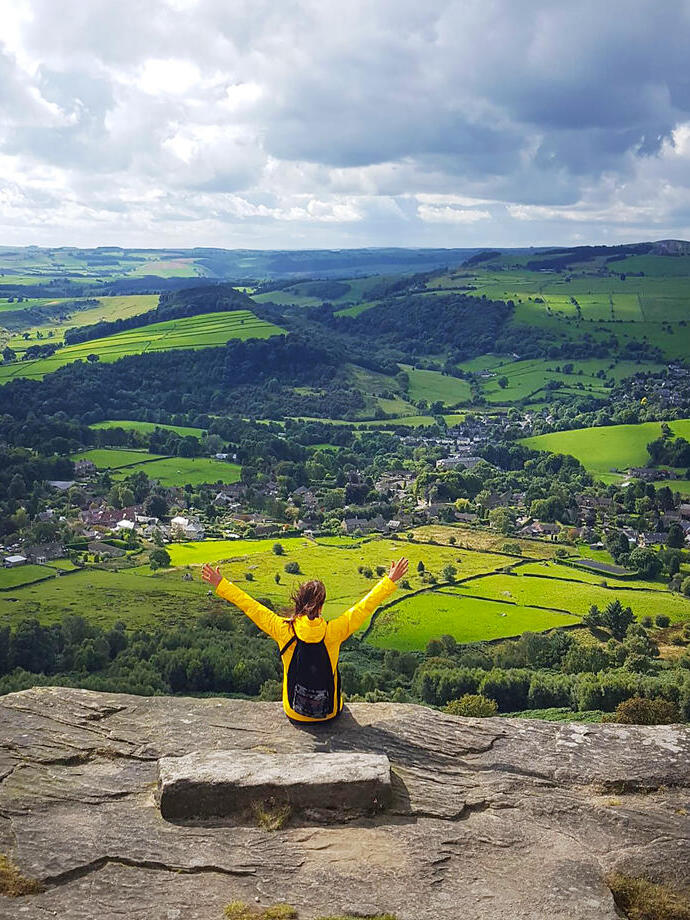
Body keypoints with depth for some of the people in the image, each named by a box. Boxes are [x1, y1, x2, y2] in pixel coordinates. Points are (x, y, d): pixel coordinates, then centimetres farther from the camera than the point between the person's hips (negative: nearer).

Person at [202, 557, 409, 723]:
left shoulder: (284, 630, -18)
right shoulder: (333, 631, -20)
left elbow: (251, 607, -9)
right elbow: (364, 607, -11)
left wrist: (221, 585, 1)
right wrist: (390, 581, 0)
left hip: (295, 713, 1)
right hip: (329, 713, 0)